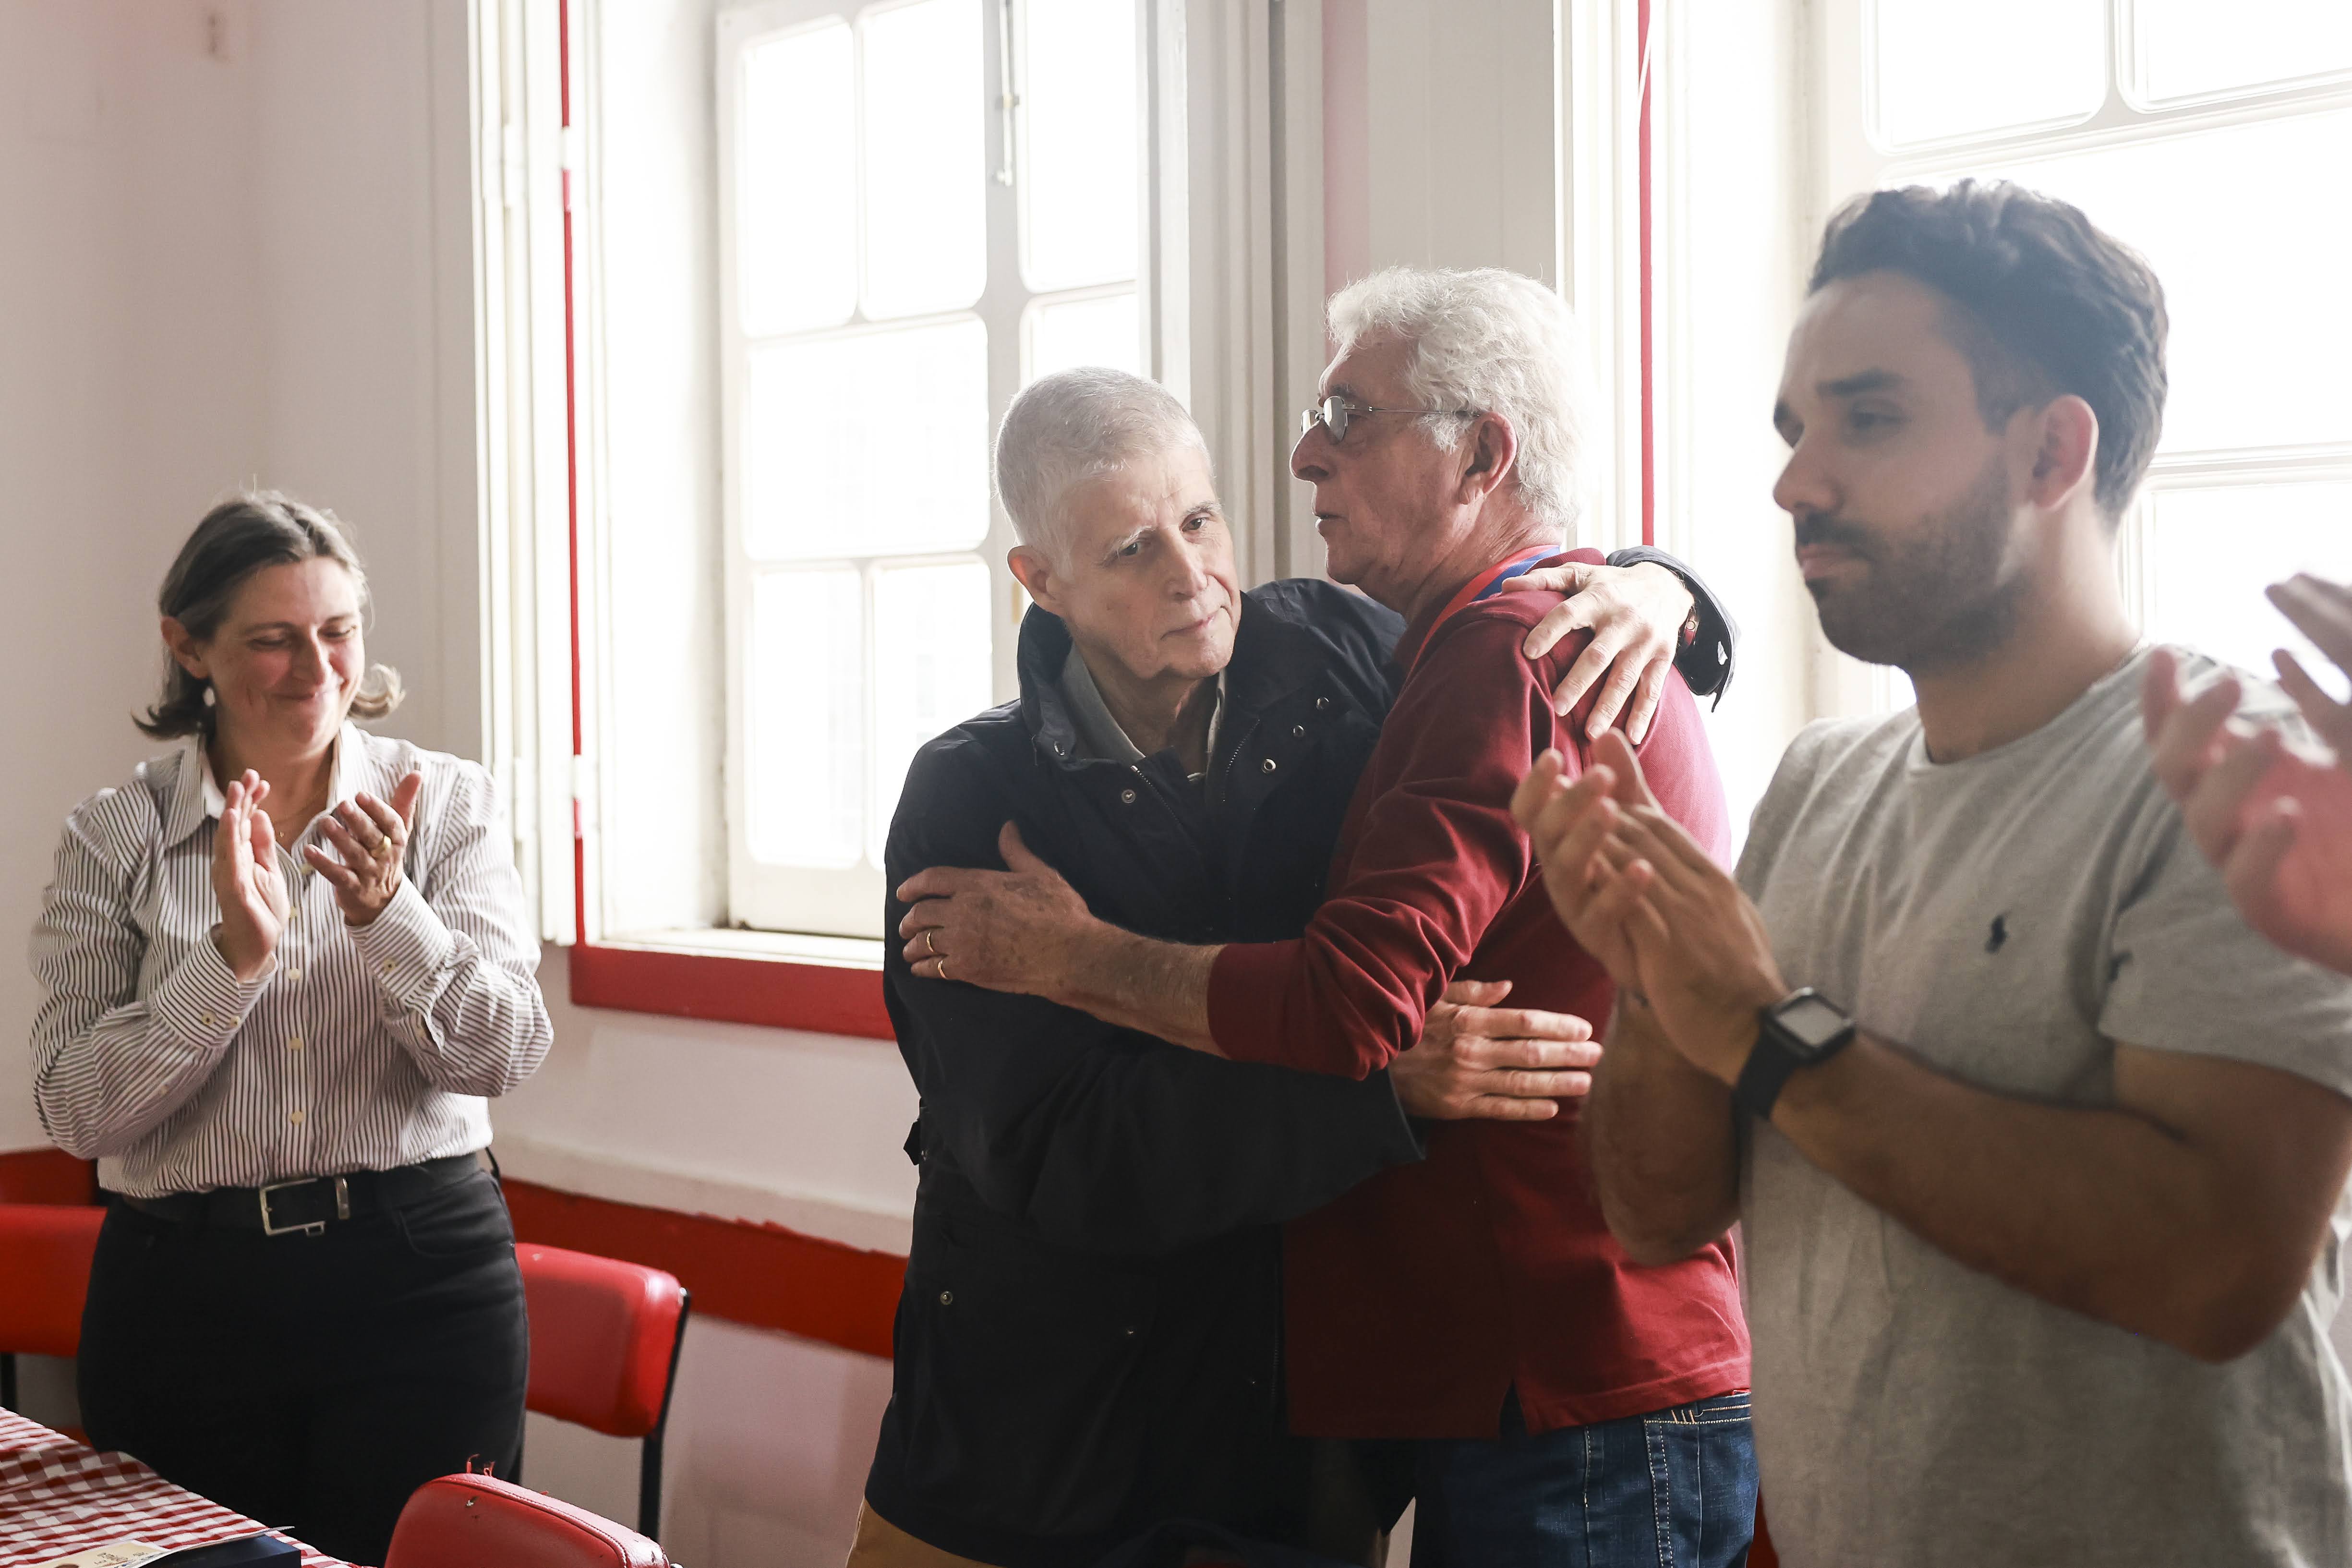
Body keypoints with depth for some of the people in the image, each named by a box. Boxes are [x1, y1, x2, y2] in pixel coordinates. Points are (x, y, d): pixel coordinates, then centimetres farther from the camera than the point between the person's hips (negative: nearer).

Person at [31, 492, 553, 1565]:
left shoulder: (448, 804, 1)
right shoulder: (114, 839, 1)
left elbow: (502, 1055, -7)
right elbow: (76, 1113, -6)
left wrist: (386, 913, -23)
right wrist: (233, 954, -19)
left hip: (421, 1277, 0)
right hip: (185, 1298, 1)